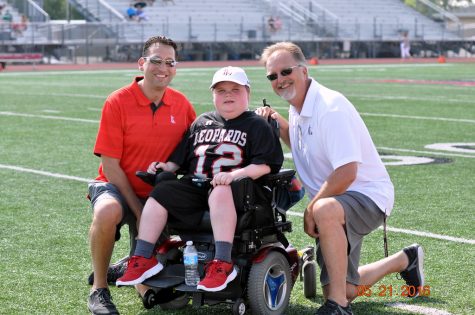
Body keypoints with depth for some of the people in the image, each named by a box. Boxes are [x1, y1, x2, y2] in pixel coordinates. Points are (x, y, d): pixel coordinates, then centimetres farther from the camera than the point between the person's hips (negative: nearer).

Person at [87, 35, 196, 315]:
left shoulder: (182, 104, -1)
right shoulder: (118, 102, -13)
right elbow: (110, 165, -13)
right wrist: (138, 210, -16)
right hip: (117, 187, -3)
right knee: (108, 213, -42)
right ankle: (99, 289, -20)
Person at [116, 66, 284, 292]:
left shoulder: (256, 125, 6)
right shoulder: (202, 122, 23)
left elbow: (265, 165, -7)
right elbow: (180, 157, 28)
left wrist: (235, 174, -22)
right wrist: (166, 167, 7)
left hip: (237, 188, -6)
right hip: (195, 186, 6)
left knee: (220, 193, -38)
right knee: (160, 193, -14)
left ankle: (223, 264, -44)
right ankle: (143, 259, -14)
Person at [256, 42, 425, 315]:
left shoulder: (331, 107, -23)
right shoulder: (297, 109, 6)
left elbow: (346, 173, -29)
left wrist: (311, 210, -20)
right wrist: (280, 125, 9)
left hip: (367, 194, -9)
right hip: (337, 204, 9)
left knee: (325, 210, -42)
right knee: (346, 290, 14)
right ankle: (405, 260, 40)